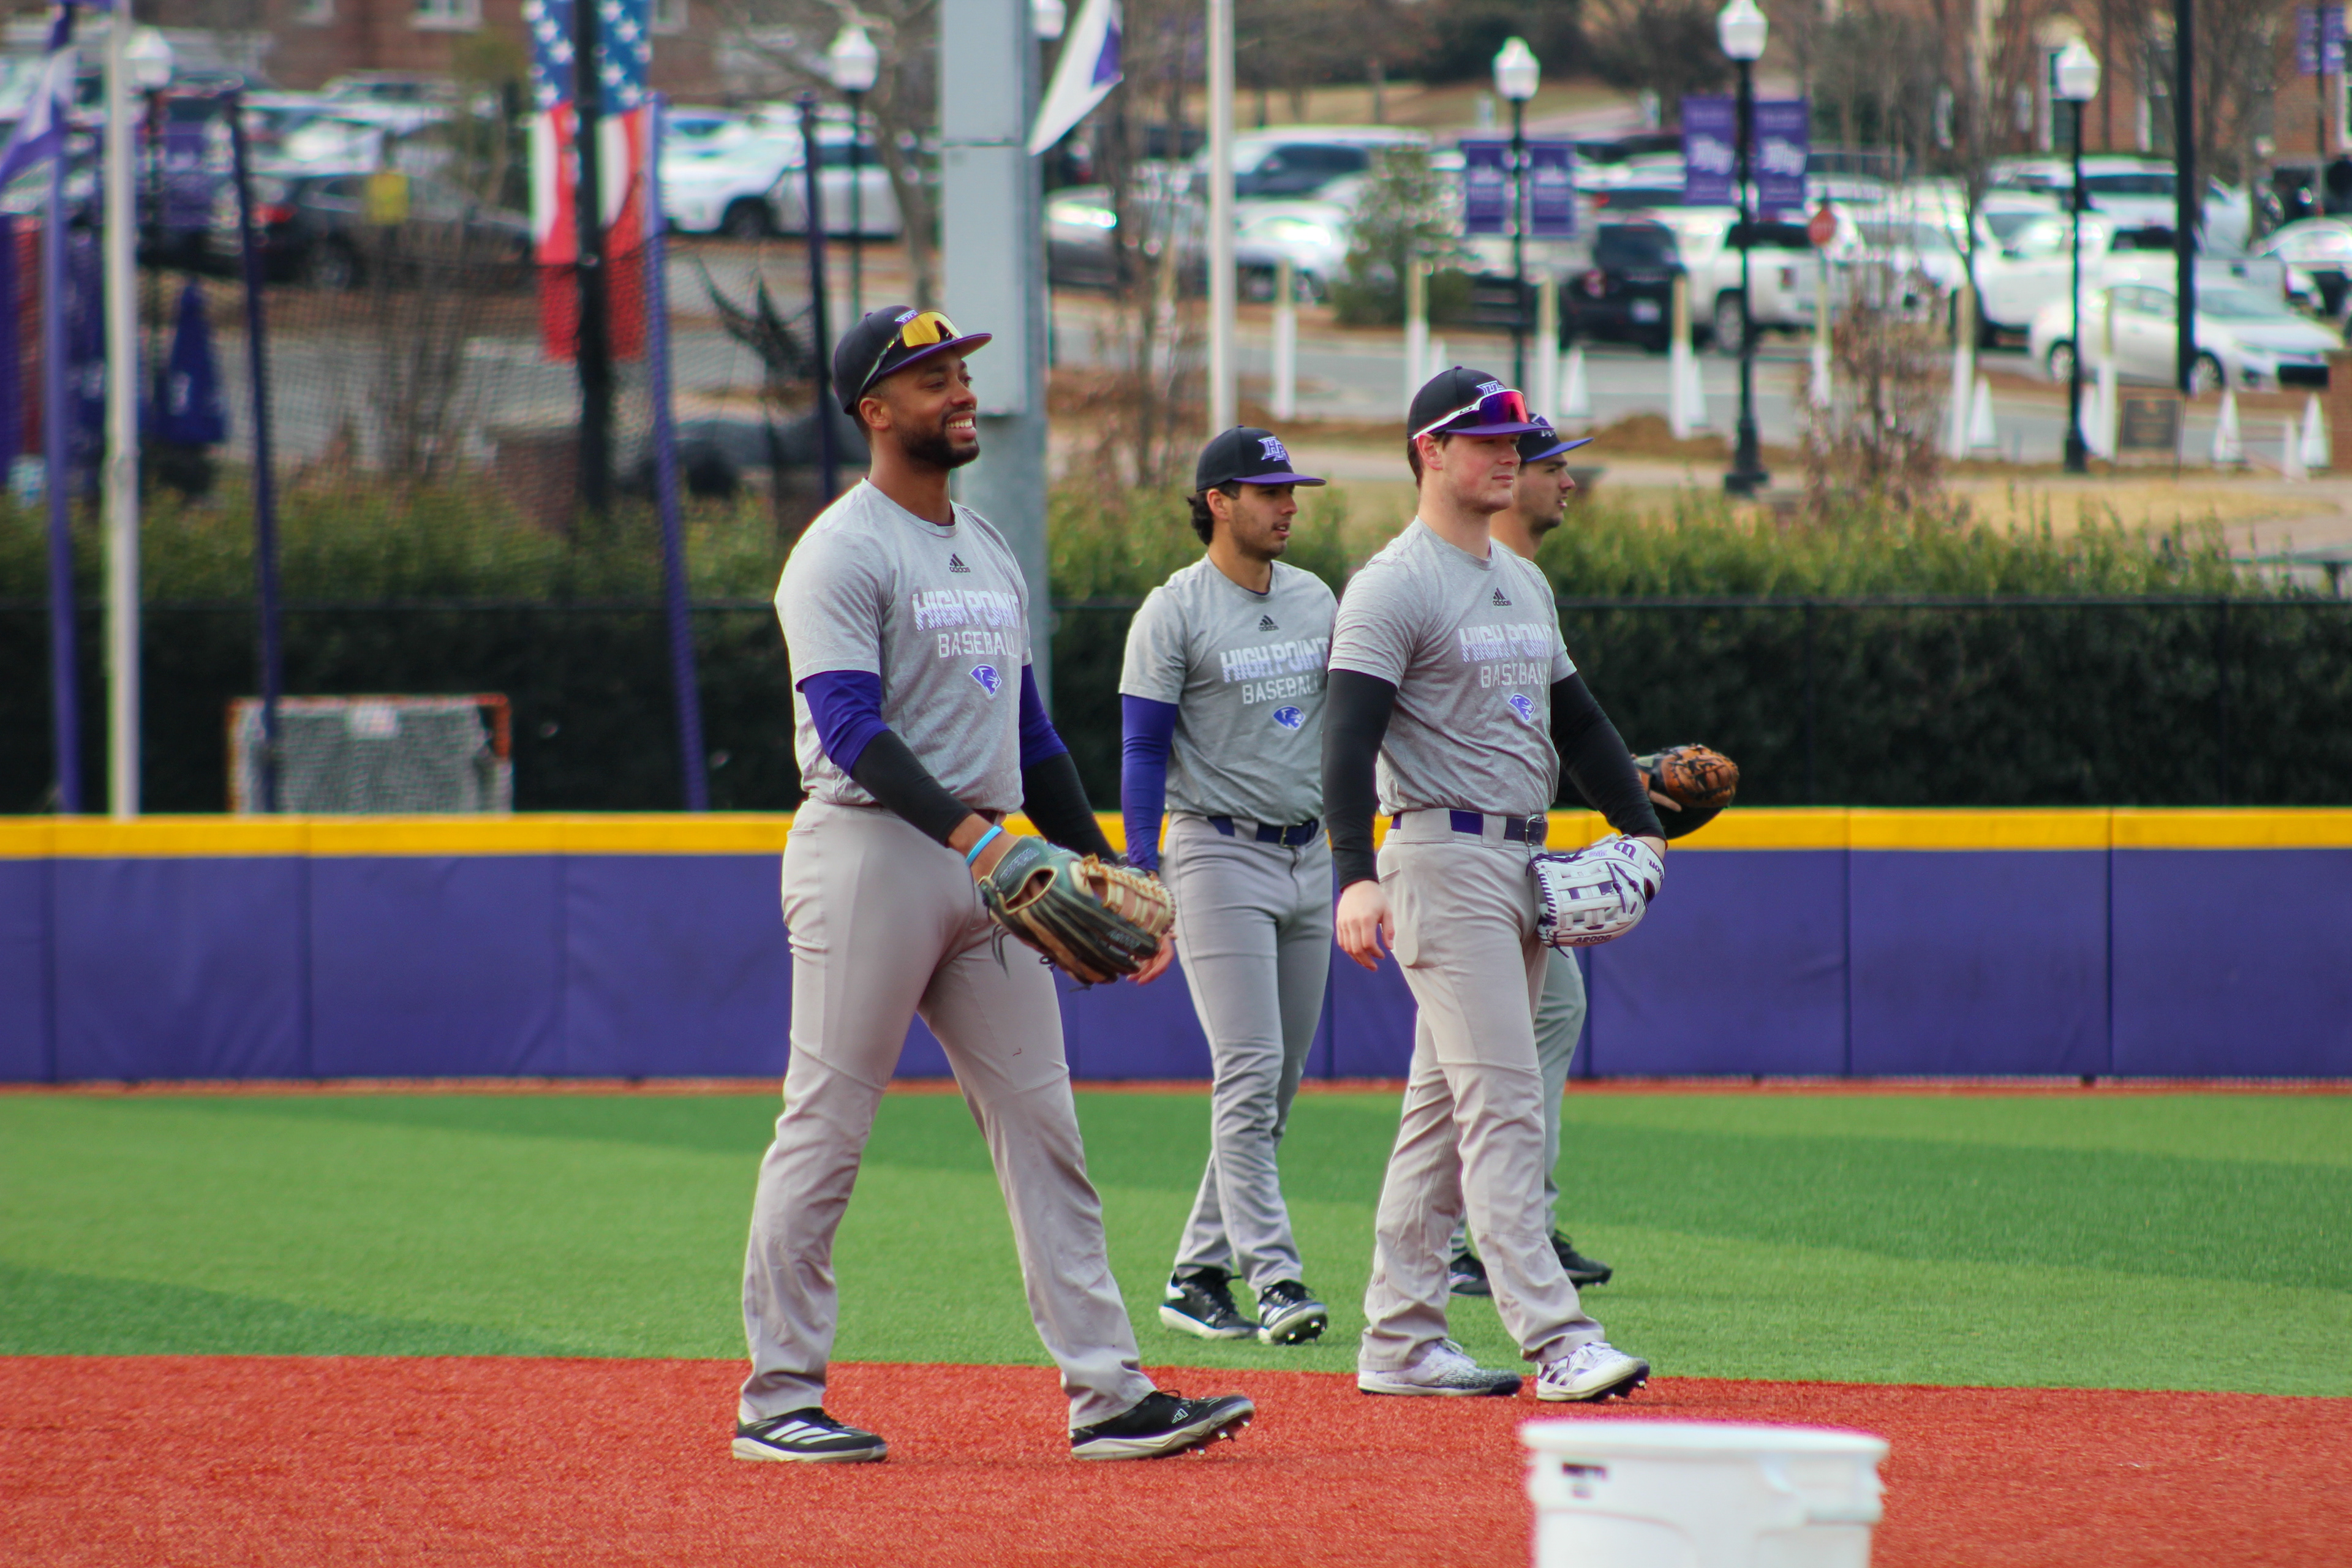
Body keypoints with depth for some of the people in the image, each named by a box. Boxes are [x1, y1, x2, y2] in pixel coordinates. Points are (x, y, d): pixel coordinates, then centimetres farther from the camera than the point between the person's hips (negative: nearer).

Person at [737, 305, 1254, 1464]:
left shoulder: (989, 554, 18)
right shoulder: (841, 554, -9)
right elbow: (850, 727, -21)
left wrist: (1098, 867, 16)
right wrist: (972, 834, -32)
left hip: (987, 865, 8)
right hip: (872, 854, -8)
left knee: (1042, 1127, 3)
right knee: (826, 1129, -3)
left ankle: (1107, 1395, 0)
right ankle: (776, 1400, 3)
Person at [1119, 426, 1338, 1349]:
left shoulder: (1316, 603, 11)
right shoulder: (1174, 613, -8)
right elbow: (1142, 752, -9)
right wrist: (1144, 880, -16)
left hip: (1309, 858, 7)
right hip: (1218, 853, -7)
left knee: (1276, 1086, 7)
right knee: (1250, 1073, -14)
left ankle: (1198, 1276, 14)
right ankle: (1272, 1276, -17)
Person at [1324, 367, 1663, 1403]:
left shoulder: (1524, 583, 18)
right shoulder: (1394, 587, -10)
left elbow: (1575, 716, 24)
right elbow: (1348, 736, -20)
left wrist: (1640, 825, 10)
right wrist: (1357, 877, -32)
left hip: (1524, 866, 9)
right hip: (1443, 860, -9)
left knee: (1446, 1106, 10)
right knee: (1503, 1102, -14)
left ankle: (1400, 1343, 14)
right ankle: (1556, 1341, -18)